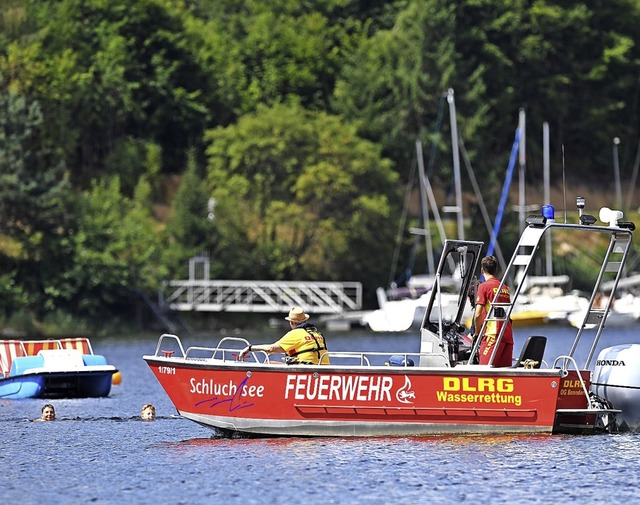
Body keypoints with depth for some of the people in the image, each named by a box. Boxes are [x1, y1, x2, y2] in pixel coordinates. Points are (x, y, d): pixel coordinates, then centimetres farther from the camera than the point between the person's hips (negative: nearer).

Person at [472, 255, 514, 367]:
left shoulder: (484, 286, -2)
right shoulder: (505, 288, 18)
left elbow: (478, 315, -9)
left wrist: (477, 333, 5)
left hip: (493, 334, -7)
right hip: (508, 335, 7)